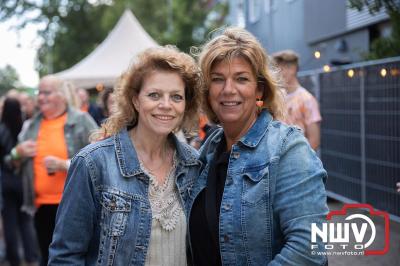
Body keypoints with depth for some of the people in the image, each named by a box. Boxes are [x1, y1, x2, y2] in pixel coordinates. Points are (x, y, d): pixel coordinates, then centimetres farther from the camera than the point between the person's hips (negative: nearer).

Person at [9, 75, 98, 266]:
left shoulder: (81, 121, -5)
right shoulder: (31, 125, 11)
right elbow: (13, 163, 18)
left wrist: (64, 165, -20)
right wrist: (18, 153, -4)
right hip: (41, 205, 5)